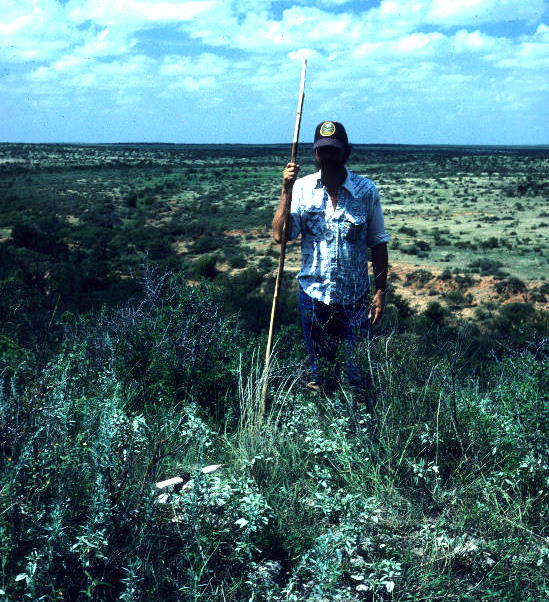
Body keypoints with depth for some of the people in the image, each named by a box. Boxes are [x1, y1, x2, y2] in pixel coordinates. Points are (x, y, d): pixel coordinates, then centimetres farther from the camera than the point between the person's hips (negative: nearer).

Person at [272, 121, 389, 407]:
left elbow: (378, 243, 2)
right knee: (321, 373, 14)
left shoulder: (366, 190, -4)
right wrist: (286, 191, -18)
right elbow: (280, 235, -10)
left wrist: (380, 291, -2)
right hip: (313, 296, 1)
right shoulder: (302, 188, -2)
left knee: (359, 373, 4)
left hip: (355, 298, -1)